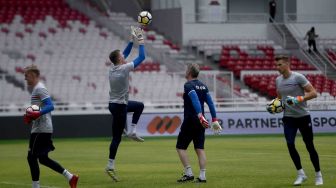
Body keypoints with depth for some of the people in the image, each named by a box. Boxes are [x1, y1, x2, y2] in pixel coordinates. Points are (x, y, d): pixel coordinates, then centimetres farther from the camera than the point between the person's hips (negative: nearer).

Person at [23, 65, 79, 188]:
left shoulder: (40, 89, -13)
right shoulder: (34, 89, 18)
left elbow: (50, 106, -23)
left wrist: (37, 114, -35)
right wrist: (30, 116, 14)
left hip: (41, 130, -10)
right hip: (38, 128, 10)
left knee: (31, 157, -7)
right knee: (43, 159, 13)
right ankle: (70, 177, 12)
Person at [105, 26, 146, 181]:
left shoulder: (113, 68, 6)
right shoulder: (124, 68, -14)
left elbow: (125, 53, 20)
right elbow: (141, 57, -9)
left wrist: (132, 39, 18)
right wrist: (141, 42, 3)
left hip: (113, 104, 8)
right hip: (119, 106, -8)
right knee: (116, 137, -6)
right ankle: (110, 166, -7)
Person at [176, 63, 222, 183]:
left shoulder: (188, 85, -11)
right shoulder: (203, 86, 12)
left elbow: (195, 100, -25)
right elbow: (210, 103, 10)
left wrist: (200, 116, -36)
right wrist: (214, 120, 12)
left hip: (190, 120, -7)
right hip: (200, 123, 7)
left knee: (180, 147, 2)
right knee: (200, 148, 7)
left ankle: (188, 173, -5)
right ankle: (202, 176, 0)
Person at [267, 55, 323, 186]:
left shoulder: (298, 77, -11)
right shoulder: (278, 80, 7)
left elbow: (313, 93, -13)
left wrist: (299, 99, -26)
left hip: (303, 116, -4)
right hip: (288, 117, 4)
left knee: (310, 146, 2)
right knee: (290, 145, -10)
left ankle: (318, 174, 16)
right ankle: (301, 174, 3)